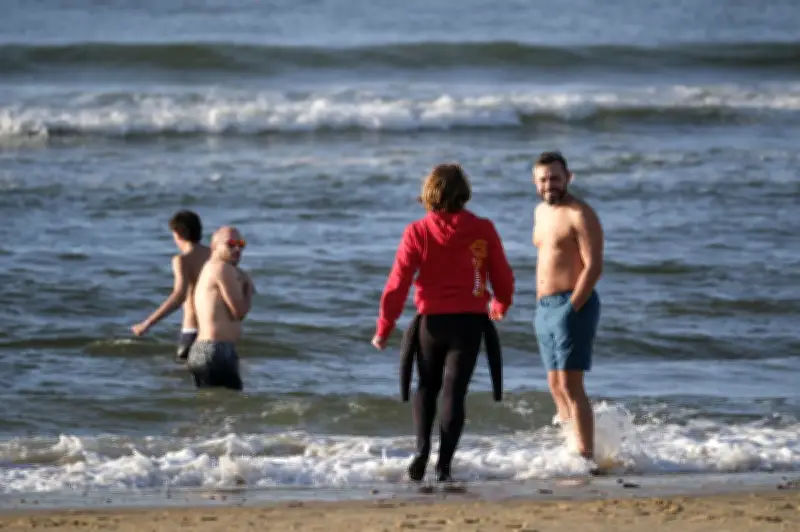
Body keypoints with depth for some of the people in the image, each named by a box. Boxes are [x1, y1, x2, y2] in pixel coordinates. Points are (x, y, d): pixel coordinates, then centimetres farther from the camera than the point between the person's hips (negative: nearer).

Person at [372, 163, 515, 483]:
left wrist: (384, 329, 2)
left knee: (426, 387, 18)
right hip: (469, 321, 0)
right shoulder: (483, 230, -4)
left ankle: (422, 447, -4)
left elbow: (398, 283, -7)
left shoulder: (418, 232, -7)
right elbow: (503, 277, 3)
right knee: (454, 391, 3)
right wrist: (500, 306, 25)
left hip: (432, 321, 0)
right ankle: (444, 464, -5)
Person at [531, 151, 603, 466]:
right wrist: (541, 307, 16)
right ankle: (567, 450, 16)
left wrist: (572, 308, -20)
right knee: (556, 386, 10)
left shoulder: (580, 215, -11)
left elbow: (594, 266, -17)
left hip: (573, 306, -9)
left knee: (570, 385, -13)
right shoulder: (541, 212, 16)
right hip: (544, 307, 9)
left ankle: (586, 456, -14)